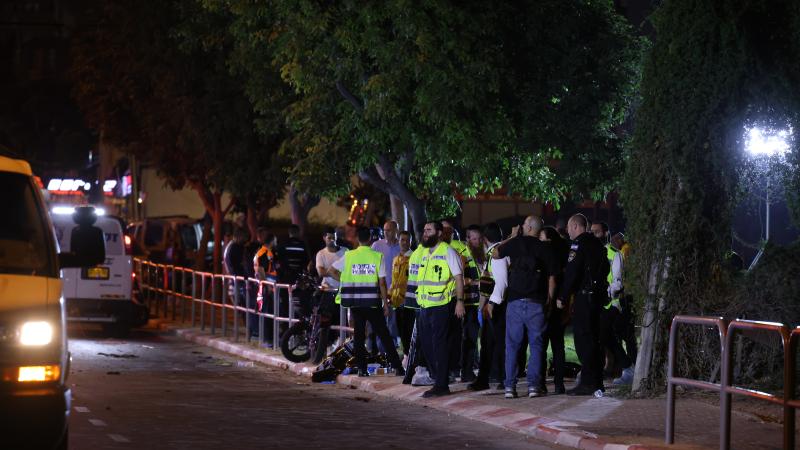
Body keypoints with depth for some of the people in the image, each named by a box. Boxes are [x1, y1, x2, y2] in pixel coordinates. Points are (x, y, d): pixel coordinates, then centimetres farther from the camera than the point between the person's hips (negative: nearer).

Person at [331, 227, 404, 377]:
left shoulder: (349, 256, 1)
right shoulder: (377, 257, -4)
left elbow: (332, 270, 6)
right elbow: (382, 283, -6)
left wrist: (345, 282, 16)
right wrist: (386, 303, 0)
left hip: (355, 302, 1)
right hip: (373, 302, -1)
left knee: (358, 335, 8)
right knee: (384, 335, 4)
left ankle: (361, 368, 5)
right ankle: (397, 367, 3)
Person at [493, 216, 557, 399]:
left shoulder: (516, 243, 0)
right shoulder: (546, 249, 3)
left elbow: (495, 254, 15)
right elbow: (552, 279, 1)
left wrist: (512, 237, 21)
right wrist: (548, 301, 8)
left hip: (515, 301, 0)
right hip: (536, 303, 0)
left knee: (512, 344, 5)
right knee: (536, 344, 5)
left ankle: (510, 386, 0)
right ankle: (534, 385, -3)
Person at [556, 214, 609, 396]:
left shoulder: (579, 244, -11)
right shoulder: (597, 244, 15)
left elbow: (571, 273, -16)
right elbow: (605, 268, 20)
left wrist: (563, 297, -11)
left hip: (584, 296, -9)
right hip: (599, 294, 9)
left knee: (583, 339, -7)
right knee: (594, 338, 13)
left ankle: (587, 382, -10)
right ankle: (597, 382, 16)